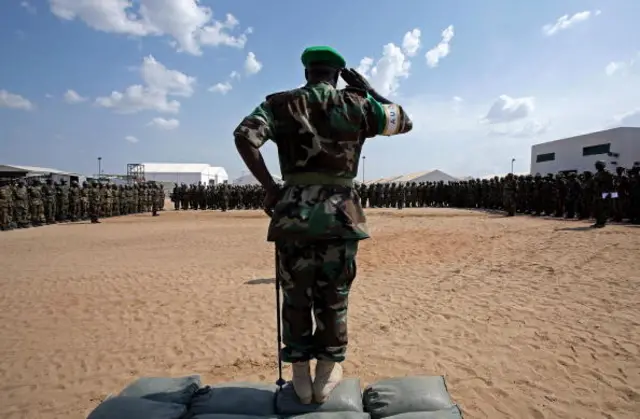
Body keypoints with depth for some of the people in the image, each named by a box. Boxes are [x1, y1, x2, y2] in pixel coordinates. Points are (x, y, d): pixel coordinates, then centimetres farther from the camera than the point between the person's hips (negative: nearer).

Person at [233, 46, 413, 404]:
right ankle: (327, 374, 25)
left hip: (294, 211, 0)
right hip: (340, 213, 0)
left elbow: (244, 136, -9)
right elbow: (404, 122, 21)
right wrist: (368, 90, 23)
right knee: (334, 298, 13)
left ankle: (301, 375, 24)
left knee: (295, 296, 13)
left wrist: (270, 188, -4)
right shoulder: (355, 104, 8)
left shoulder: (282, 103, 8)